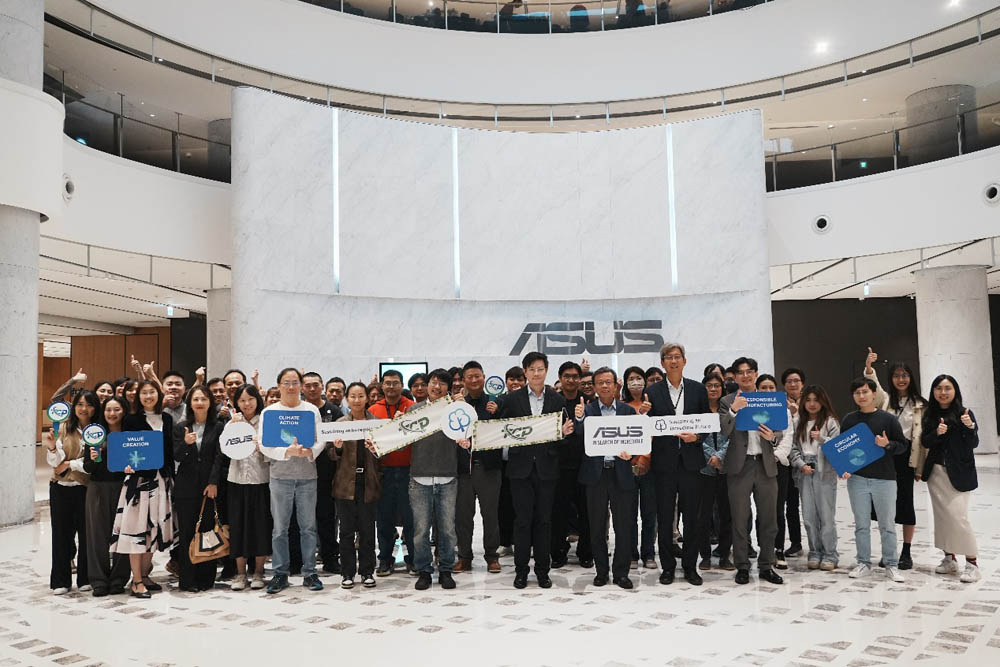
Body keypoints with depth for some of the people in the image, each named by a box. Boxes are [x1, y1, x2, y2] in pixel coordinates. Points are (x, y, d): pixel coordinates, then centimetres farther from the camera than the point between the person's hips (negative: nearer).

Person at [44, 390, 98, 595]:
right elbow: (55, 462, -1)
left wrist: (70, 464, -11)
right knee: (61, 532, 7)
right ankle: (61, 581, 17)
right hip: (61, 488, 1)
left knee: (86, 532, 5)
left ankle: (85, 578, 18)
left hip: (86, 488, -1)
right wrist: (53, 448, -20)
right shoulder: (64, 428, 1)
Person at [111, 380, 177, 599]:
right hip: (138, 478, -4)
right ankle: (136, 582, 3)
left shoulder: (166, 419, 9)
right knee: (137, 527, -3)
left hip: (161, 479, 4)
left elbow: (170, 452, 11)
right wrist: (127, 465, -23)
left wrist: (172, 480, 10)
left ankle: (145, 575, 21)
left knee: (155, 527, 9)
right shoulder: (131, 420, -2)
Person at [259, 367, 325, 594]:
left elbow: (321, 439, 4)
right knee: (280, 528, 5)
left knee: (308, 526, 6)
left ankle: (309, 573, 15)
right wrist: (288, 451, -19)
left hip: (307, 476, 1)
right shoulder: (269, 412, 3)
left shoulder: (312, 410, 7)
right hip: (280, 476, -1)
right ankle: (280, 573, 15)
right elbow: (264, 444, -5)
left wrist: (310, 451, -17)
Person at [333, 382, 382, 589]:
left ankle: (367, 572, 16)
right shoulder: (340, 423, 3)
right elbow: (334, 457, 4)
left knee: (367, 529, 5)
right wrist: (337, 448, -18)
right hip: (346, 482, 0)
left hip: (368, 481, 0)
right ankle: (347, 573, 14)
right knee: (347, 529, 4)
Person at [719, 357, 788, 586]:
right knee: (740, 520, 3)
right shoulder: (728, 402, 2)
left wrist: (772, 436, -12)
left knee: (768, 519, 7)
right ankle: (742, 567, 13)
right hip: (739, 465, -2)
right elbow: (723, 432, -11)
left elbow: (779, 434, 11)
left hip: (766, 464, 3)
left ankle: (766, 566, 19)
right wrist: (733, 410, -25)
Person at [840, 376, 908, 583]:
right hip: (857, 478, 2)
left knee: (887, 524, 3)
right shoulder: (848, 420, 6)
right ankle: (864, 564, 16)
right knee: (861, 524, 7)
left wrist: (887, 444, -16)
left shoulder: (888, 419, 0)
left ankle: (891, 565, 13)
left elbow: (903, 445, 4)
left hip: (884, 478, -1)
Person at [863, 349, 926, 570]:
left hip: (907, 456, -2)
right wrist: (868, 367, -33)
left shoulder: (920, 405, 4)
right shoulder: (886, 400, 8)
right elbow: (873, 387, -13)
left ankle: (906, 552, 13)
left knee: (906, 501, 2)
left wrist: (920, 467, -2)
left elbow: (924, 437, 2)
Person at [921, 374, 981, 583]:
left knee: (958, 516, -9)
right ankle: (949, 559, 22)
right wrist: (937, 433, -18)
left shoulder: (964, 413, -5)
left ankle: (972, 563, 0)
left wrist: (970, 427, -26)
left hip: (959, 473, -4)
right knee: (942, 516, 10)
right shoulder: (930, 415, 5)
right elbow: (925, 442, 1)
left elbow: (973, 444, -8)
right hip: (936, 472, 4)